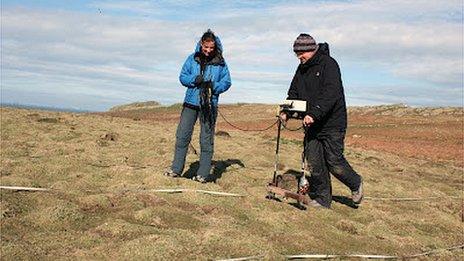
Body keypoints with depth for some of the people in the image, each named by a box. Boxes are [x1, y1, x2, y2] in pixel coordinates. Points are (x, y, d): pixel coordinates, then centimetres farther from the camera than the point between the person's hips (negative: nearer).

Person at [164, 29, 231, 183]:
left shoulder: (220, 63, 2)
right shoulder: (192, 59, 6)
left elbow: (227, 82, 4)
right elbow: (182, 77, 7)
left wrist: (214, 87, -15)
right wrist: (194, 80, -13)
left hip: (209, 105, -2)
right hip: (191, 102, 2)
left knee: (206, 140, 2)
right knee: (182, 136, 3)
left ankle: (203, 174, 8)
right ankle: (176, 169, 14)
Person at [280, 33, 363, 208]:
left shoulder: (328, 64, -12)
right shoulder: (301, 69, 12)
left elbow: (331, 94, -24)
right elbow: (294, 93, 16)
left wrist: (314, 114, -34)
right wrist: (287, 111, -2)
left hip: (332, 123, -7)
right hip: (312, 125, 7)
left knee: (334, 161, -3)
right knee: (314, 164, 4)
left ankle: (355, 184, 25)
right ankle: (322, 199, 17)